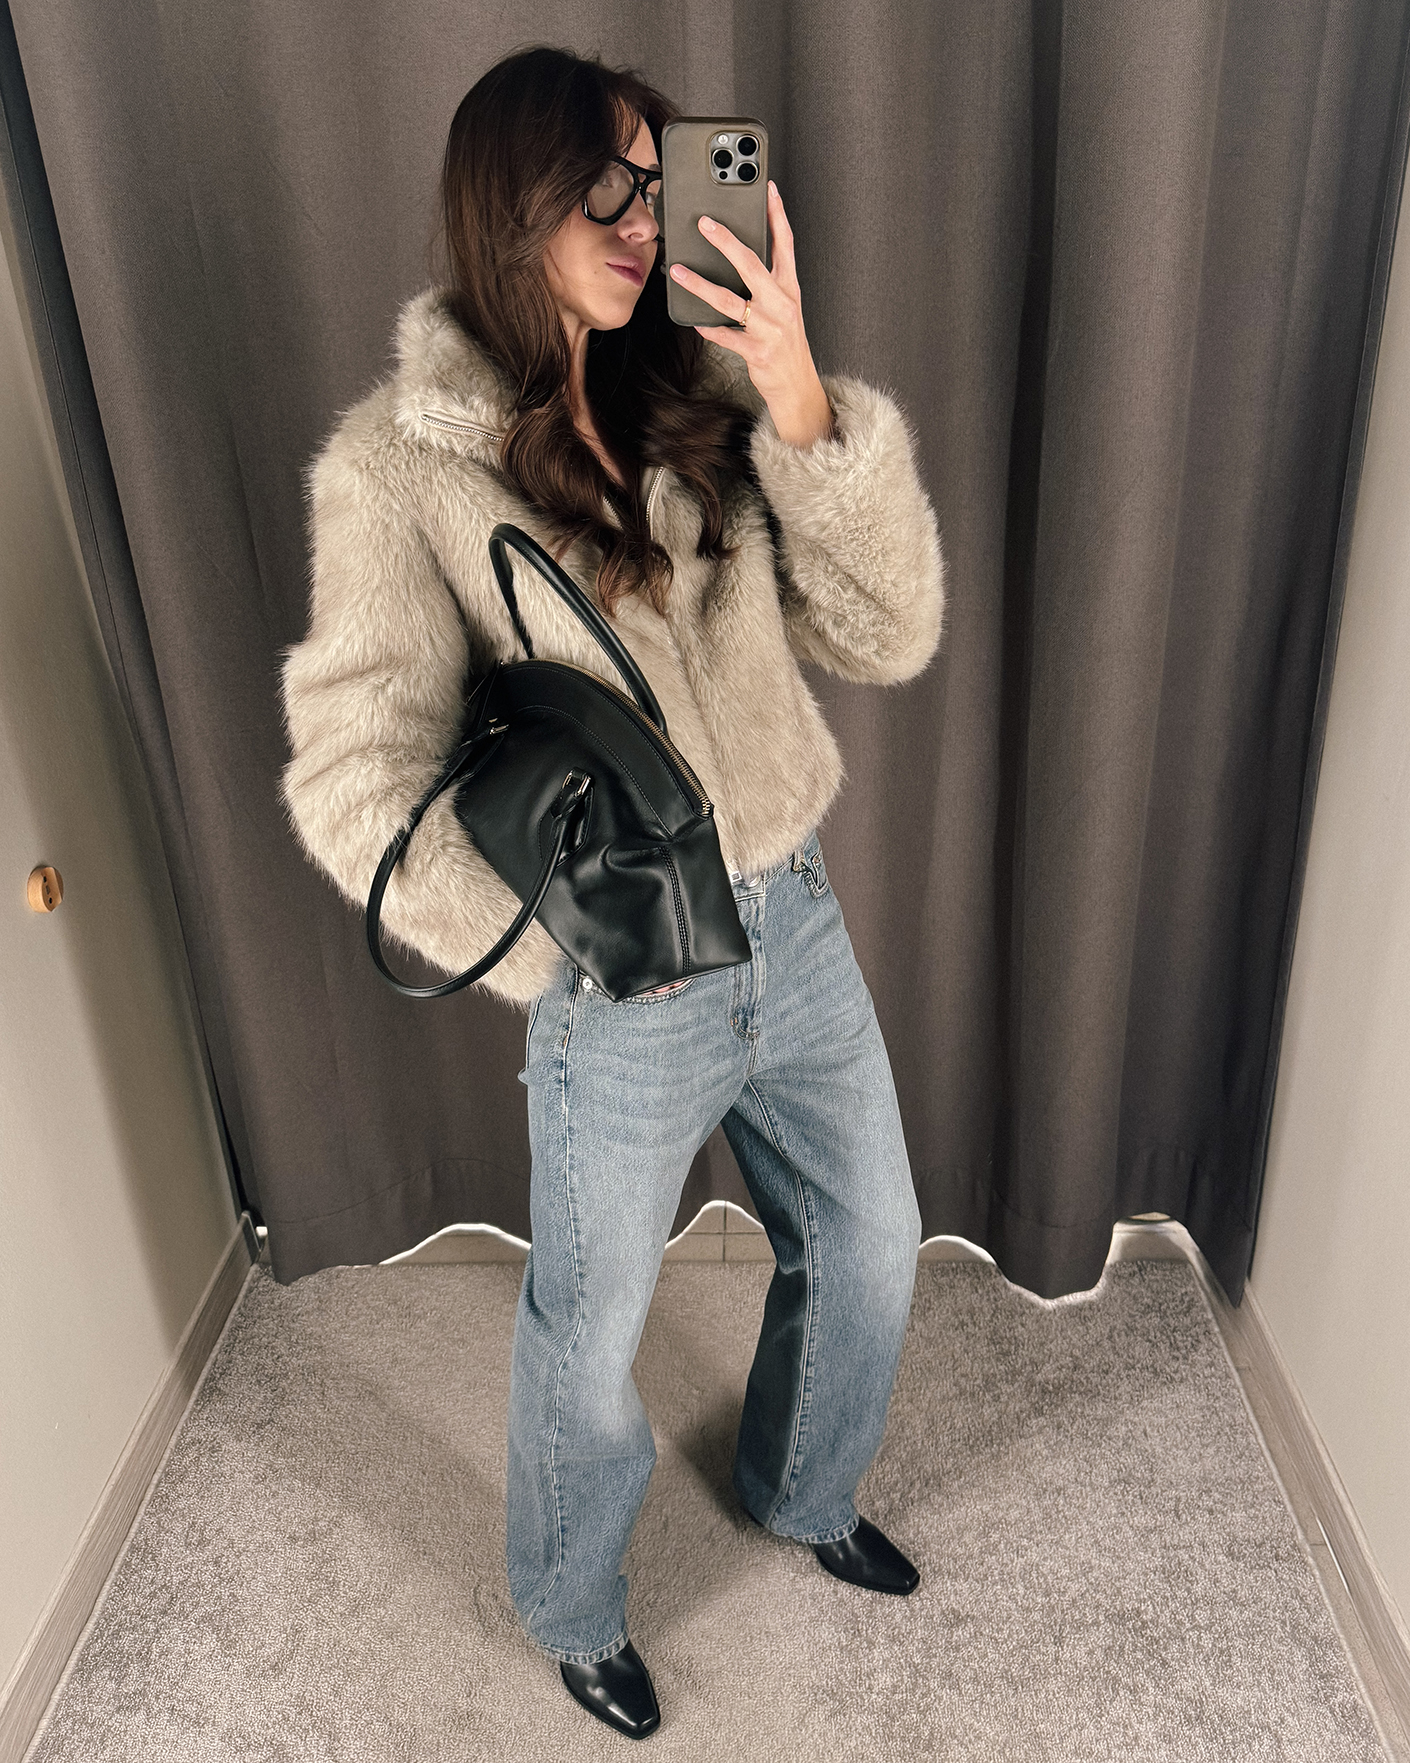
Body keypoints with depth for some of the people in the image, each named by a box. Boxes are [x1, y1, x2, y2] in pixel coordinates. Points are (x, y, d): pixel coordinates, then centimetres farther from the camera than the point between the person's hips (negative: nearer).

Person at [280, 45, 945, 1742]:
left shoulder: (705, 392, -1)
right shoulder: (400, 464, -13)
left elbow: (887, 633, -7)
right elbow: (355, 787, -16)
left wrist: (802, 406, -19)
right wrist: (556, 960, -17)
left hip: (798, 924, 5)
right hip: (624, 994, -4)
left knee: (869, 1249, 23)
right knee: (589, 1339, 18)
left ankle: (800, 1492, 57)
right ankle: (573, 1612, 51)